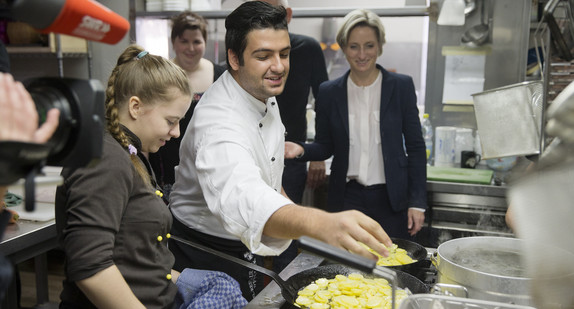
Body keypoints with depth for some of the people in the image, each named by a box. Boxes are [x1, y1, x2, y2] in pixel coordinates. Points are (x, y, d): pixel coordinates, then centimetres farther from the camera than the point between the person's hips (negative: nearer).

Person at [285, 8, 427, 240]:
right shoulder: (329, 92, 1)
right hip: (347, 199, 1)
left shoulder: (401, 86, -2)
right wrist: (301, 150, -13)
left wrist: (417, 202, -3)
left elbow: (415, 147, 0)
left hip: (392, 199, -1)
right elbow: (325, 147, 9)